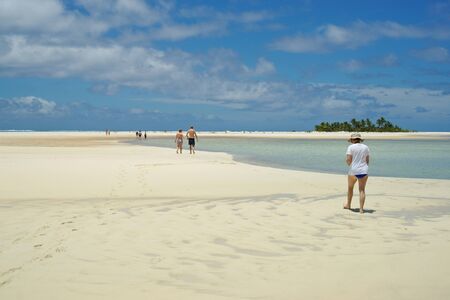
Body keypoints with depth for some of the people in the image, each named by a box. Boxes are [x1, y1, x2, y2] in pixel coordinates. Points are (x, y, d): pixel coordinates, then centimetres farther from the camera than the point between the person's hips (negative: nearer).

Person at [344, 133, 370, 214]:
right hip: (364, 171, 2)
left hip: (353, 171, -2)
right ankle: (361, 209, -3)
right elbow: (367, 160, 9)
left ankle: (348, 205, 32)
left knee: (350, 188, 18)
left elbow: (348, 160, -12)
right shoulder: (365, 147, 6)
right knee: (362, 190, 3)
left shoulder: (351, 147, -6)